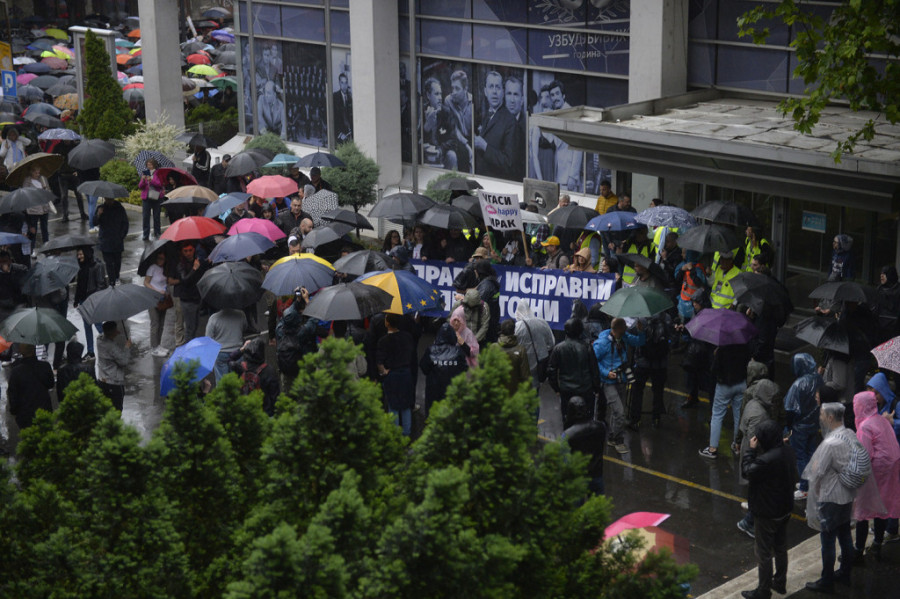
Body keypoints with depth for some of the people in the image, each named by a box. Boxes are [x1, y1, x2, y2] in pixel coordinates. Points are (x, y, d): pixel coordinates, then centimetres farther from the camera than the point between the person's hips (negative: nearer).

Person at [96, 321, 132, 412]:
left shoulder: (100, 340, 0)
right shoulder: (111, 346, -24)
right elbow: (123, 361, -22)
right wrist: (127, 347, -10)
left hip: (101, 381, 8)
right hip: (114, 384, -8)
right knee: (116, 411, 3)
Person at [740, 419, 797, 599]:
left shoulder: (766, 460, -32)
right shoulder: (786, 453, -3)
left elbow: (747, 472, -19)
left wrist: (751, 450, -12)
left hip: (767, 514, -9)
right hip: (784, 509, 9)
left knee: (764, 553, 5)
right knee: (781, 548, 22)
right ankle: (780, 582, 38)